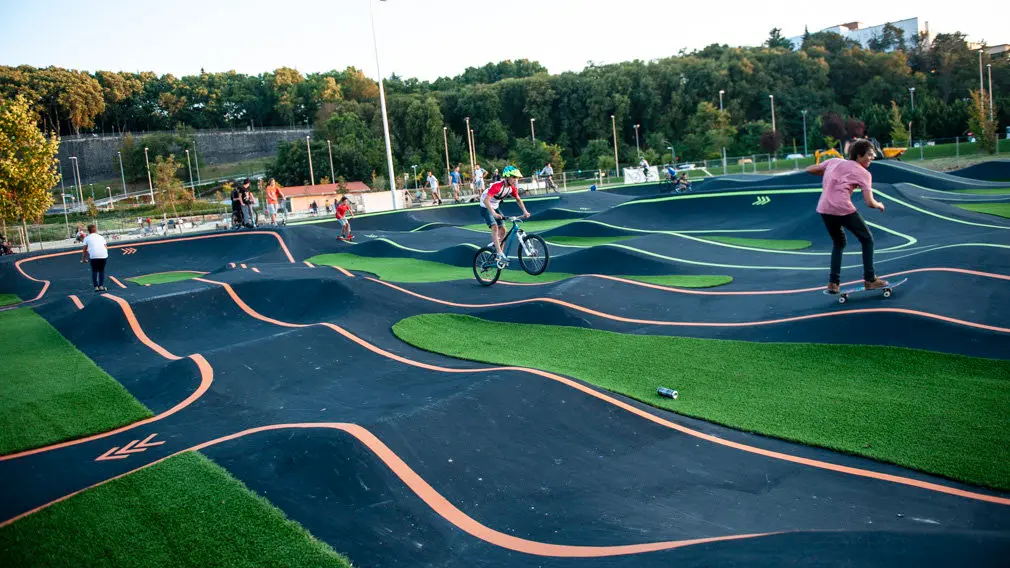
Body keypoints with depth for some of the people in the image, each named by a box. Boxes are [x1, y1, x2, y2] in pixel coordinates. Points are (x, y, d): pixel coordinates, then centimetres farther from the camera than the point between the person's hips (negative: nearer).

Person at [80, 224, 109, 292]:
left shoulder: (87, 238, 17)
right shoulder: (101, 237, 24)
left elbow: (84, 250, 16)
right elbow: (106, 247, 21)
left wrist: (83, 259, 25)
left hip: (94, 256, -2)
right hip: (104, 255, 2)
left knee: (94, 271, 15)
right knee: (102, 270, 19)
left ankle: (96, 287, 5)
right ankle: (101, 286, 11)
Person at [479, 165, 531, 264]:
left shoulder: (511, 187, -8)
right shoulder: (497, 186, -31)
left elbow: (518, 199, 8)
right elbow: (486, 200, -41)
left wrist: (525, 211, -7)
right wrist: (494, 214, -53)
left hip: (495, 208, 8)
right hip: (486, 208, -8)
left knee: (503, 230, -1)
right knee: (495, 227, -26)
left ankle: (498, 254, 10)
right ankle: (500, 254, -31)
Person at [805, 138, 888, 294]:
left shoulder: (834, 161, 16)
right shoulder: (863, 173, 2)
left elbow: (809, 170, 19)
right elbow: (869, 203, -6)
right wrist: (879, 205, 16)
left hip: (824, 209, 6)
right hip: (843, 210, -5)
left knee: (839, 243, 27)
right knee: (867, 239, 17)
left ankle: (833, 283, 19)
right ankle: (870, 280, 18)